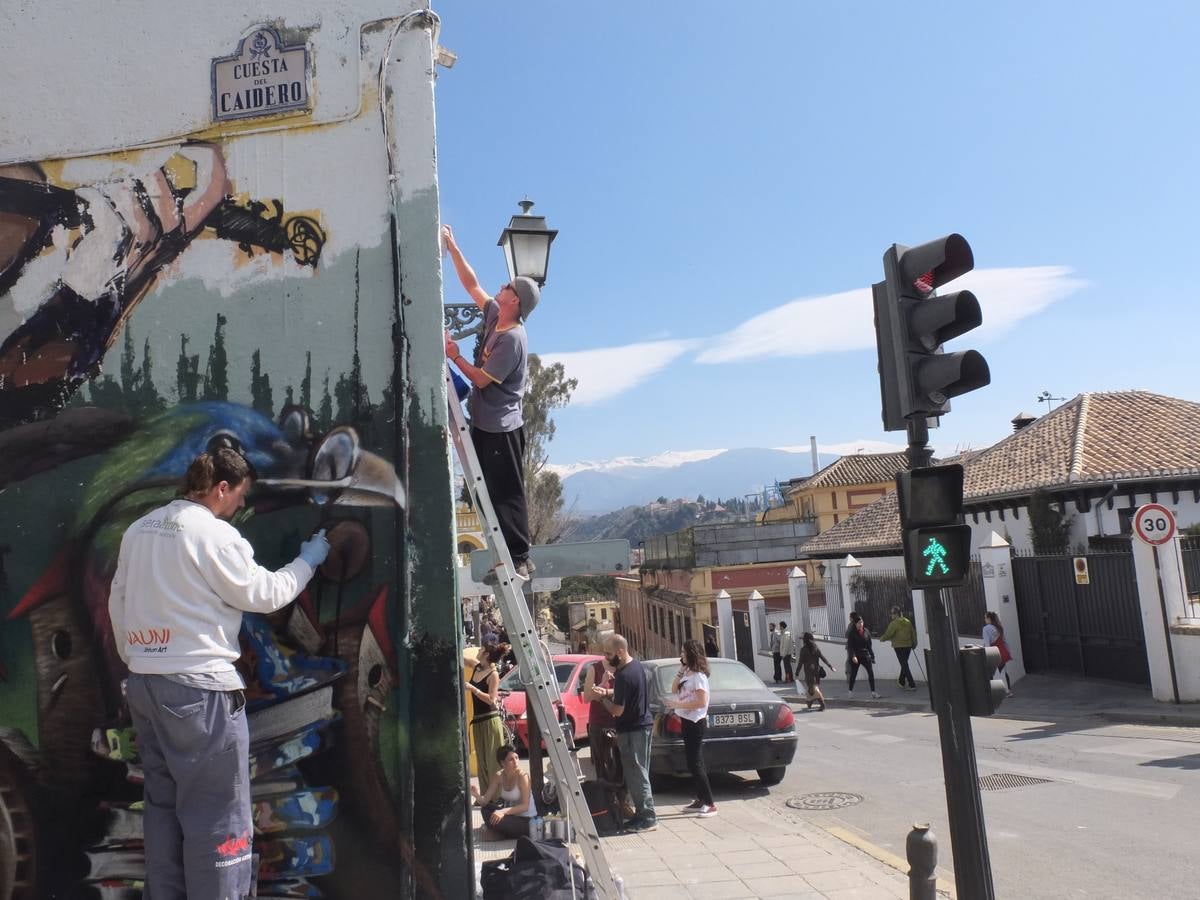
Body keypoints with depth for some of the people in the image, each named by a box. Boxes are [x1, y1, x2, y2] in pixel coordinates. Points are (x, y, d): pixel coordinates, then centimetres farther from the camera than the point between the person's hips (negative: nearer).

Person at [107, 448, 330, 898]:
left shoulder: (138, 530, 11)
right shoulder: (214, 534, -13)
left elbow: (117, 604, 17)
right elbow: (265, 593, -8)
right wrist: (307, 561, 6)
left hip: (143, 683, 9)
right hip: (198, 687, -8)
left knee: (163, 805, 16)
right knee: (217, 815, 0)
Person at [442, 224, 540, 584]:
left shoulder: (513, 339, -18)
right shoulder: (495, 317, 8)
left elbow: (481, 379, -16)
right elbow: (471, 285, 17)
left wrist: (454, 356, -4)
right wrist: (452, 247, 16)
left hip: (501, 429, -9)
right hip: (484, 424, 9)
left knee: (507, 495, -6)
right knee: (491, 494, 10)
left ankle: (520, 560, 0)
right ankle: (509, 556, 15)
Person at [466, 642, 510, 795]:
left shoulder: (493, 674, -12)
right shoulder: (476, 667, 7)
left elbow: (491, 700, -19)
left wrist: (472, 688, -23)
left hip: (490, 720, -7)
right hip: (477, 720, 7)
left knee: (493, 760, -5)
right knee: (481, 760, 10)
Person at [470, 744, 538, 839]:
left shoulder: (522, 776, -20)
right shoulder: (498, 776, -4)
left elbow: (525, 806, -23)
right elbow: (485, 801, -5)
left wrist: (504, 811, -35)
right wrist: (477, 795, -27)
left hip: (527, 820, -6)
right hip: (512, 816, 6)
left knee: (497, 821, -24)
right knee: (486, 810, -8)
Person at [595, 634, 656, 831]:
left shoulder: (623, 675, -24)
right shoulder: (637, 665, 7)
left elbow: (618, 710, -22)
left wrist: (604, 698, -5)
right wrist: (608, 692, 7)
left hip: (632, 730, -10)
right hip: (643, 724, 10)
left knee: (636, 774, -1)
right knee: (638, 773, 16)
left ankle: (647, 817, 4)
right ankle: (643, 813, 23)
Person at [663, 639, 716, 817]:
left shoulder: (698, 676, -17)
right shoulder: (687, 673, 11)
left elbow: (702, 702, -23)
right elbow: (674, 690, 15)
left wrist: (677, 705, -21)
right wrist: (680, 671, 3)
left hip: (695, 723, -9)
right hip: (687, 721, 9)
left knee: (696, 764, -8)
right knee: (693, 763, 14)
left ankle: (710, 804, -4)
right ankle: (700, 800, 22)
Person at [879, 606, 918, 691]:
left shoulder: (894, 623, -13)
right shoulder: (908, 622, 8)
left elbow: (888, 634, -14)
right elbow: (913, 633, 12)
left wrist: (882, 638, 5)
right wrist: (914, 643, 19)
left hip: (899, 646, -7)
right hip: (908, 646, 7)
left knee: (904, 665, -4)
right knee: (904, 664, 19)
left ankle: (912, 685, -9)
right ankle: (902, 682, 30)